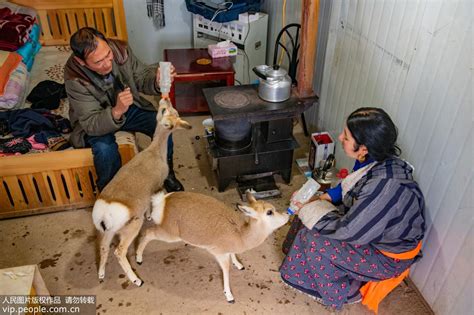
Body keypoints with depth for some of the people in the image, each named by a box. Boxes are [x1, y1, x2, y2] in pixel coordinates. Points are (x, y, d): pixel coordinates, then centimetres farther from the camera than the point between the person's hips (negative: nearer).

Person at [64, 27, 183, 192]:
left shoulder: (120, 49, -22)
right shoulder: (75, 80, -31)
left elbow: (141, 77, -8)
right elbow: (91, 124, -31)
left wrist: (157, 79, -33)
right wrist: (117, 111, -52)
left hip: (129, 107, 4)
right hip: (95, 122, -4)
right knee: (105, 149, -33)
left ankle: (166, 173, 7)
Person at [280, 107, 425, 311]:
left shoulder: (383, 185, -39)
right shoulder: (374, 160, -14)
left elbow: (347, 231, -30)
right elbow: (350, 187, 8)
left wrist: (309, 211, -17)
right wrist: (324, 198, -5)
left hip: (389, 254, -8)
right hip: (371, 225, 8)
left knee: (315, 242, -16)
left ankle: (342, 293, 13)